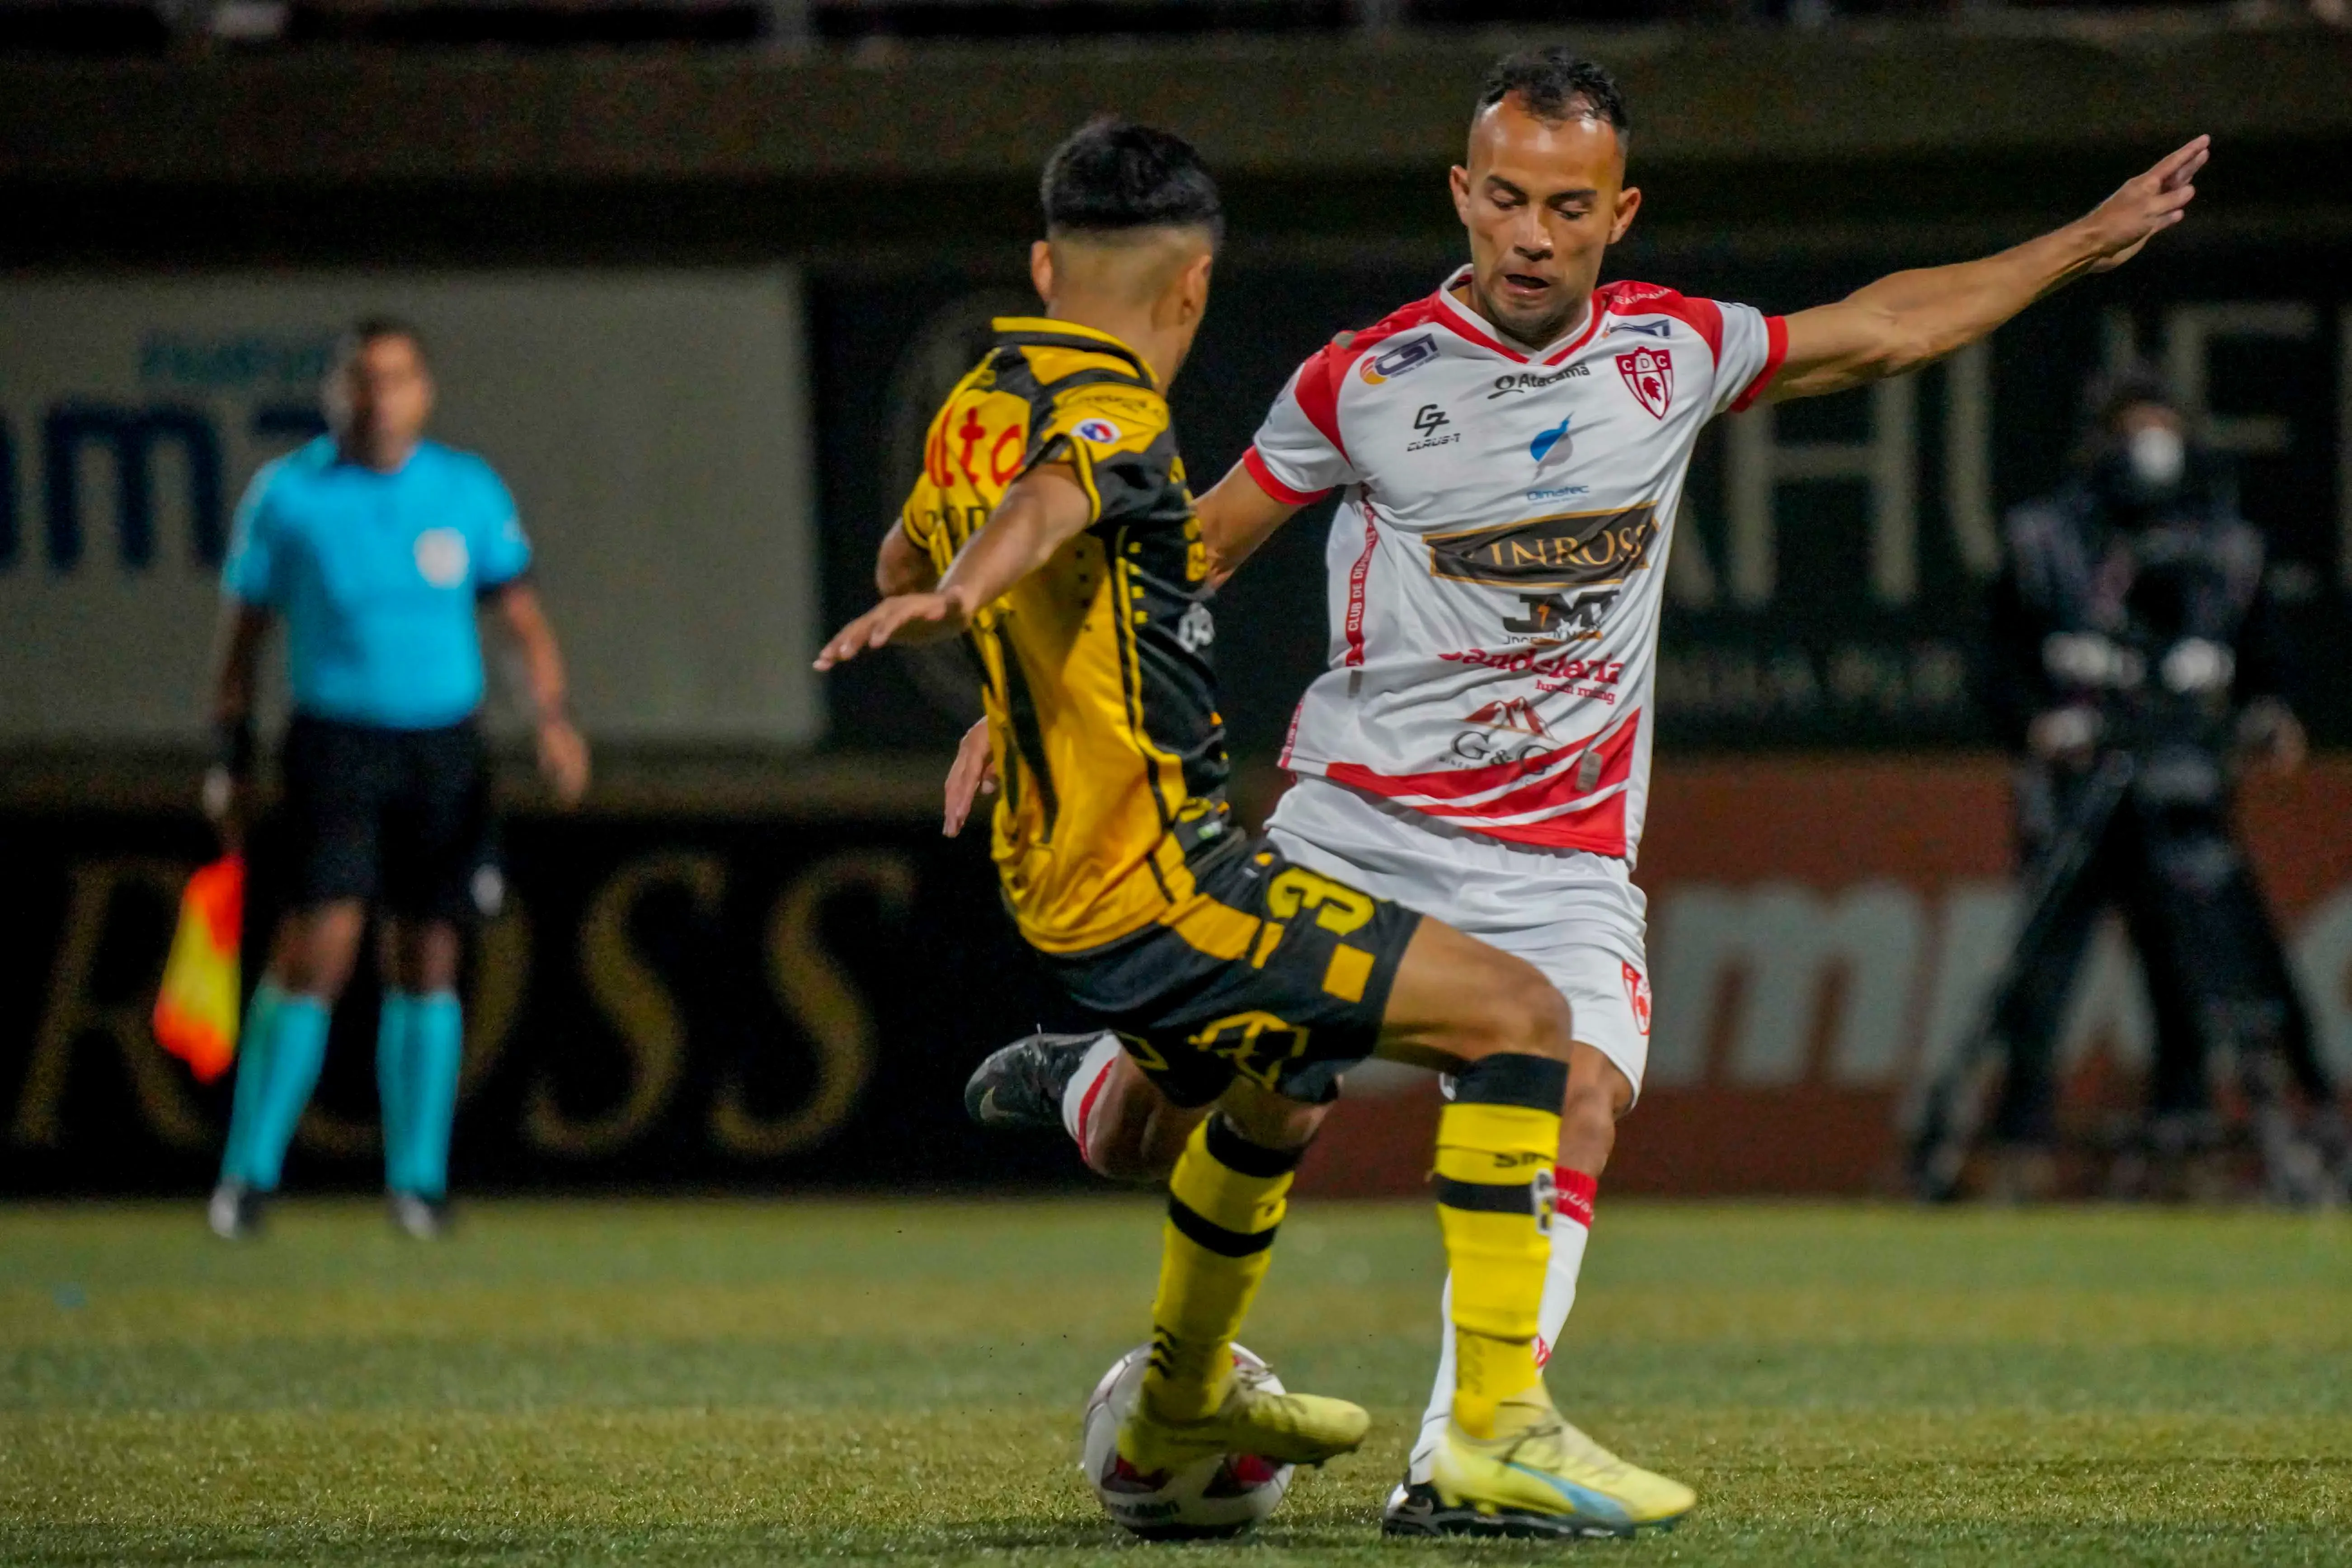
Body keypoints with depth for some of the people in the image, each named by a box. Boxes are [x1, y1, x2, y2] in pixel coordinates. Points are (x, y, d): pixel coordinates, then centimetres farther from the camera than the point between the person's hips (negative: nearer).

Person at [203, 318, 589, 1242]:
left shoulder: (468, 492, 4)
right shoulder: (287, 495, 0)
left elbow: (521, 615, 7)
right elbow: (244, 630, 6)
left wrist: (552, 717, -8)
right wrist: (232, 764, 5)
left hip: (443, 749, 2)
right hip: (334, 742, -2)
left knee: (426, 960, 6)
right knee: (316, 951, -13)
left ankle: (417, 1177, 17)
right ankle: (249, 1173, -6)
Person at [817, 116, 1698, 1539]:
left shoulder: (974, 413, 12)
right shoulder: (1106, 406, -14)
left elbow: (904, 558, 33)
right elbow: (1044, 503, -38)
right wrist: (960, 594, -58)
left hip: (1065, 881, 10)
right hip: (1160, 876, -10)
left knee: (1280, 1099, 34)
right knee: (1517, 1015, -11)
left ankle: (1181, 1410, 51)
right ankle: (1502, 1428, -17)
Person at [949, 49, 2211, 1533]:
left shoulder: (1673, 351, 3)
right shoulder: (1366, 381, -5)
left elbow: (1884, 330, 19)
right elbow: (1198, 548, 7)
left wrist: (2084, 246, 19)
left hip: (1562, 865, 2)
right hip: (1354, 833, -1)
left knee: (1581, 1102, -24)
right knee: (1152, 1142, -2)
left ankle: (1454, 1464, -24)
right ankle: (1089, 1079, 37)